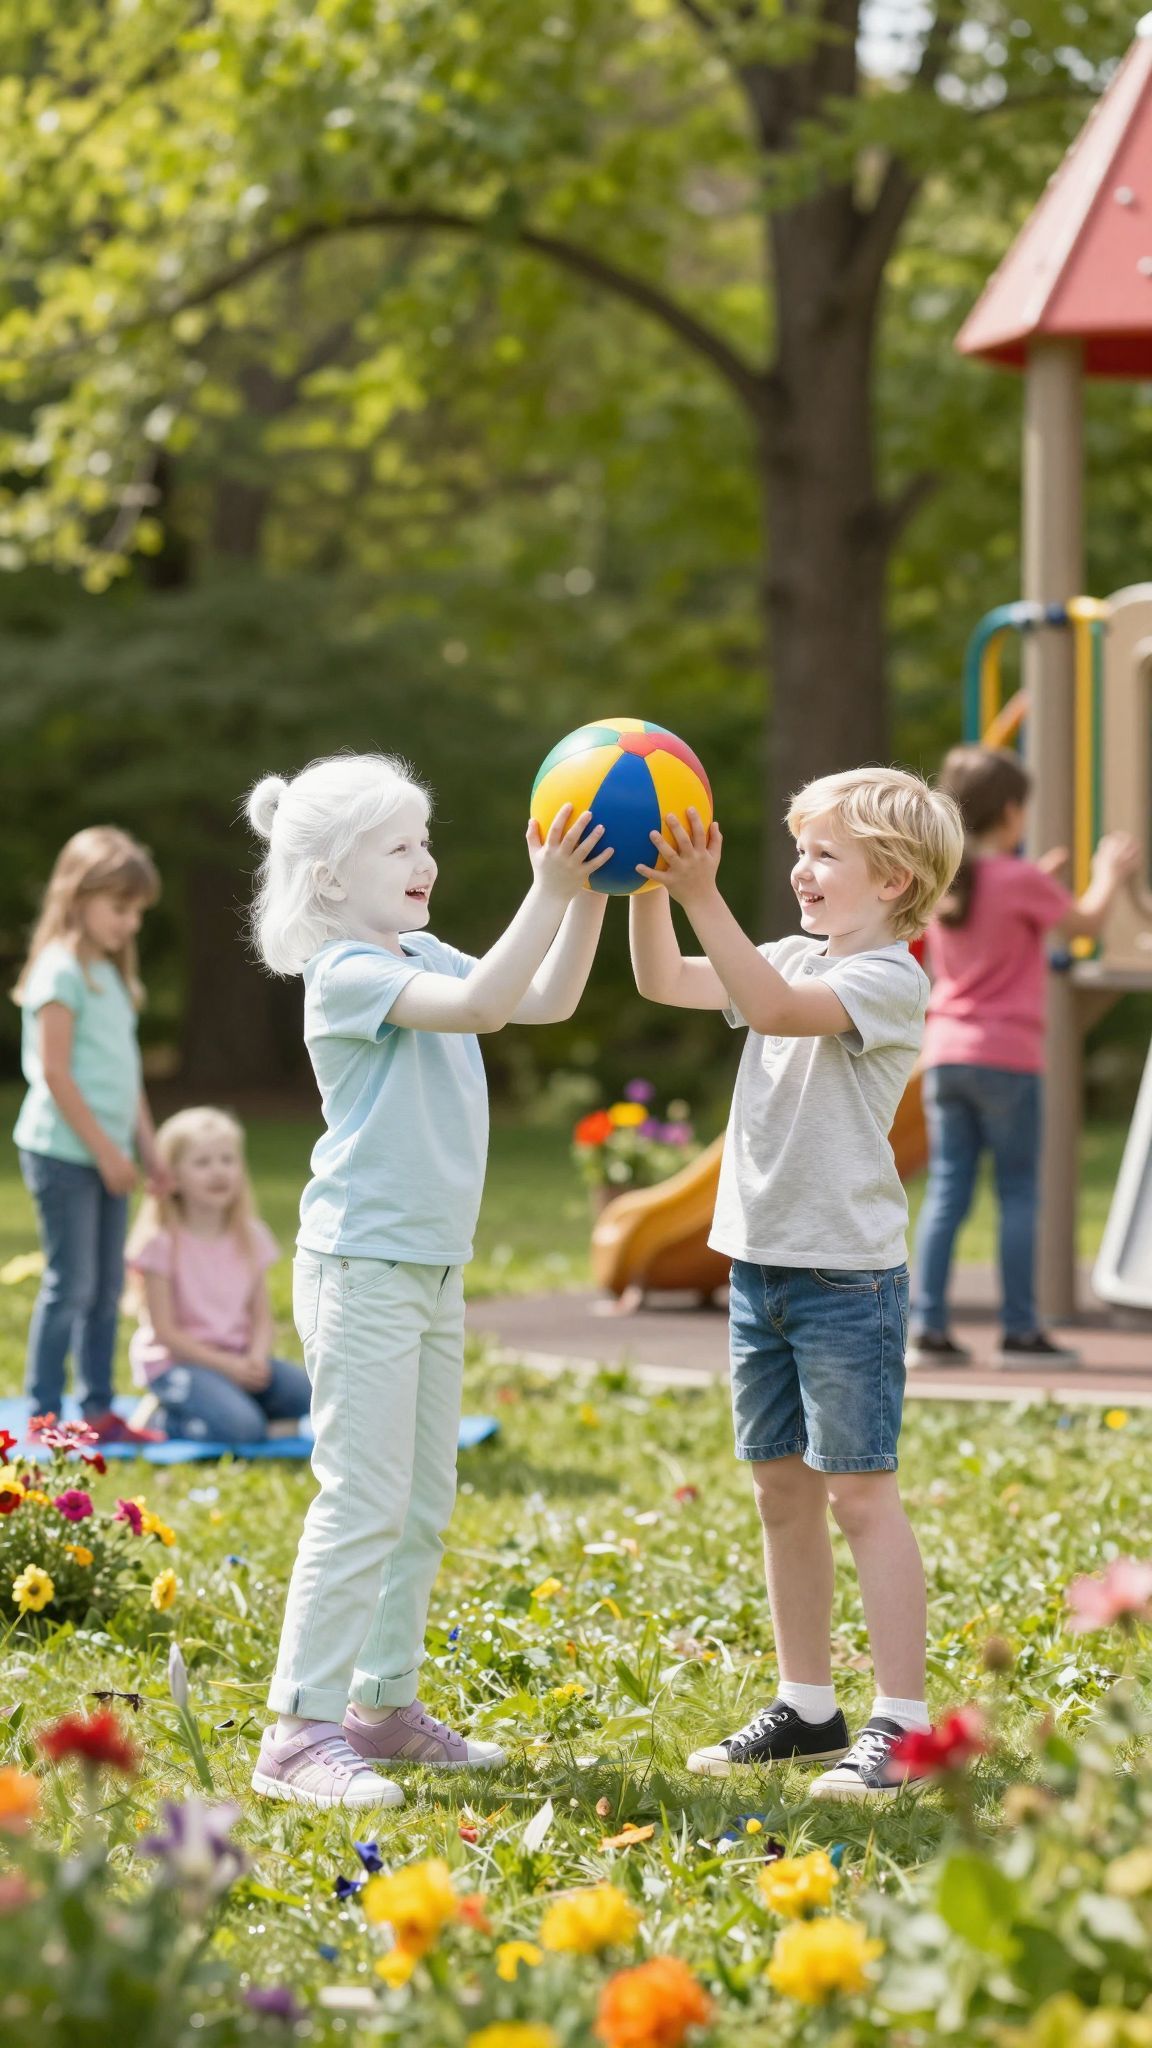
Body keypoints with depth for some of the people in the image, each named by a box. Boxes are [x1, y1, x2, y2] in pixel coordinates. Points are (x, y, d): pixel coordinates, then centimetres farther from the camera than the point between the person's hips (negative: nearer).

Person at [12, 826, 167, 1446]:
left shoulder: (110, 973, 15)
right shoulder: (61, 970, -12)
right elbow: (55, 1073, -17)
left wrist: (148, 1147, 14)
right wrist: (106, 1150, -15)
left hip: (105, 1155, 9)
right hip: (63, 1153, -9)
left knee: (107, 1288, 10)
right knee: (70, 1285, -6)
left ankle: (97, 1409, 16)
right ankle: (45, 1414, -1)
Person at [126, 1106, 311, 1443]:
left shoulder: (251, 1238, 6)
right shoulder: (162, 1244, -11)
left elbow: (261, 1317, 7)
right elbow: (164, 1331, -13)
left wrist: (257, 1359, -15)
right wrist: (227, 1365, -19)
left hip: (239, 1360, 6)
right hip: (176, 1361, -6)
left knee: (313, 1395, -17)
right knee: (244, 1428, -30)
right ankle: (169, 1421, -3)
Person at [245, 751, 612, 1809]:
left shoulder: (425, 958, 12)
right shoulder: (347, 972, -15)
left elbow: (547, 999, 12)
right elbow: (473, 1004, -29)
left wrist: (590, 892, 0)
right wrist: (549, 891, -31)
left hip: (432, 1269, 9)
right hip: (362, 1269, -9)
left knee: (423, 1505, 14)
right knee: (363, 1503, -11)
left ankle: (385, 1702, 24)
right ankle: (302, 1730, -8)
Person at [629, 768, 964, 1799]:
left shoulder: (891, 979, -11)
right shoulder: (794, 956, 13)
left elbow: (775, 1008, -27)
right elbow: (666, 982, 9)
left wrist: (703, 896, -32)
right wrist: (649, 888, -7)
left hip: (848, 1271, -8)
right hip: (761, 1261, 8)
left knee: (860, 1490, -6)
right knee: (782, 1488, 12)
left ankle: (901, 1723, -2)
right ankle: (808, 1706, 22)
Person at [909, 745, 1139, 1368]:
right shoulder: (1022, 881, -11)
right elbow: (1084, 923, 3)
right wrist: (1108, 875, 20)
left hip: (945, 1053, 5)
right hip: (1007, 1058, -5)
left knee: (946, 1191, 5)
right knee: (1017, 1192, 2)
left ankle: (928, 1327, 0)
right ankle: (1020, 1331, 3)